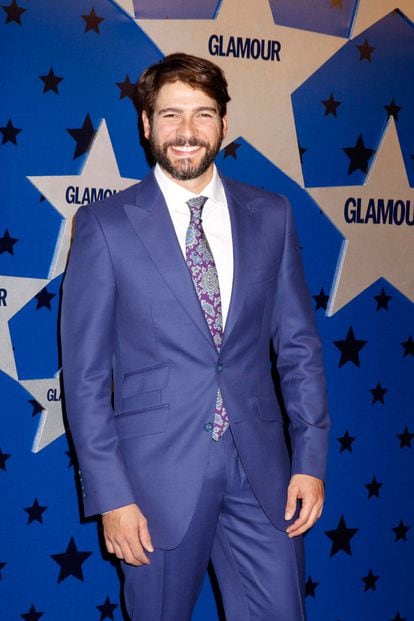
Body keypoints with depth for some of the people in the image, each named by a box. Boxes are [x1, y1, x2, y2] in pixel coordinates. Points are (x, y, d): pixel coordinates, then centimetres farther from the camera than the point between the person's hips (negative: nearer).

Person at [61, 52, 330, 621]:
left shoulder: (270, 215, 4)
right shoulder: (106, 225, -5)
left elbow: (298, 344, 7)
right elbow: (86, 372, -5)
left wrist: (310, 458, 0)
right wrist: (111, 494, -9)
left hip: (261, 470, 2)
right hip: (158, 472, -2)